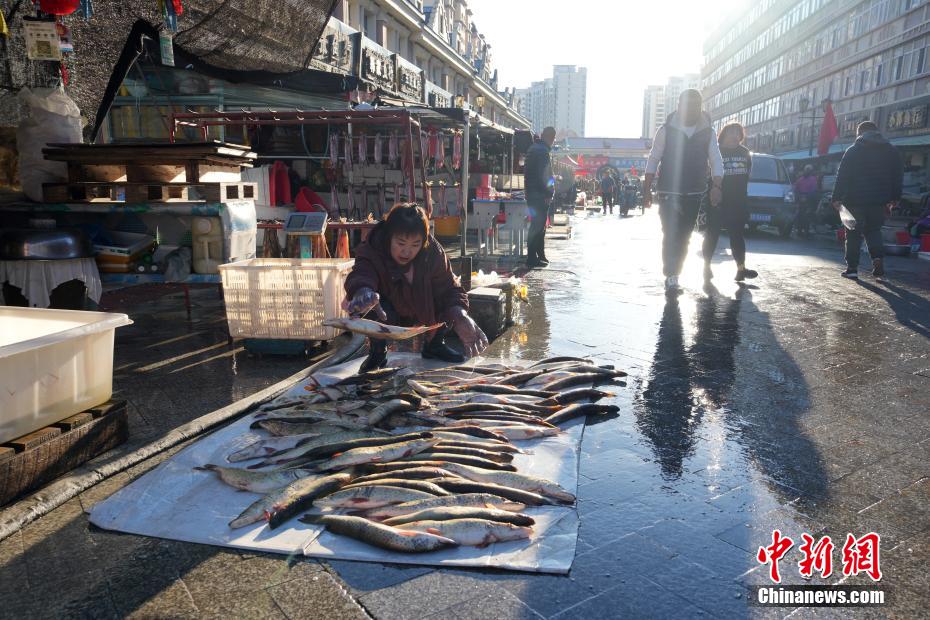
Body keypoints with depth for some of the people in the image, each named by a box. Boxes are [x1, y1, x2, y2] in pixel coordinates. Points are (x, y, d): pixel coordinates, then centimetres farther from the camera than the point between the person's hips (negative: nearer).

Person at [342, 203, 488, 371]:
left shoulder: (432, 252, -23)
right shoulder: (371, 252, -32)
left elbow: (449, 287, -23)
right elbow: (360, 276, -53)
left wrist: (461, 316, -45)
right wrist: (364, 291, -79)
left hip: (421, 311, 3)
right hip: (386, 316, -3)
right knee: (375, 308, -35)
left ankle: (435, 345, 6)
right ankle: (379, 351, -6)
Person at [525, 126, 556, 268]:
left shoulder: (533, 149, 17)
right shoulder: (543, 152, -15)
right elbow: (542, 176, -21)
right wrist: (548, 194, -17)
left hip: (532, 194, 10)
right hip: (540, 196, -10)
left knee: (538, 225, 17)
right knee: (538, 226, -7)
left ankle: (540, 256, 26)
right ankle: (532, 259, -4)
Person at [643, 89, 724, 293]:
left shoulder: (708, 132, 5)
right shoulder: (666, 130, -2)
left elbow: (716, 162, 2)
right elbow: (653, 160, 1)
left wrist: (716, 187, -14)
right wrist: (647, 190, -2)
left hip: (694, 193, 4)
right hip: (668, 191, -3)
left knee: (684, 236, 9)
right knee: (671, 234, -13)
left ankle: (673, 274, 20)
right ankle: (671, 278, -12)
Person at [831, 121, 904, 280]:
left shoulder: (853, 151, -2)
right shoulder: (891, 151, 11)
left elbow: (842, 176, -8)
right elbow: (898, 175, 12)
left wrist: (837, 198, -6)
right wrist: (894, 198, 18)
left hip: (856, 199, -3)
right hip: (880, 200, 3)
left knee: (854, 232, 4)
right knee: (873, 229, 17)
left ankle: (852, 267, 2)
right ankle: (878, 256, -8)